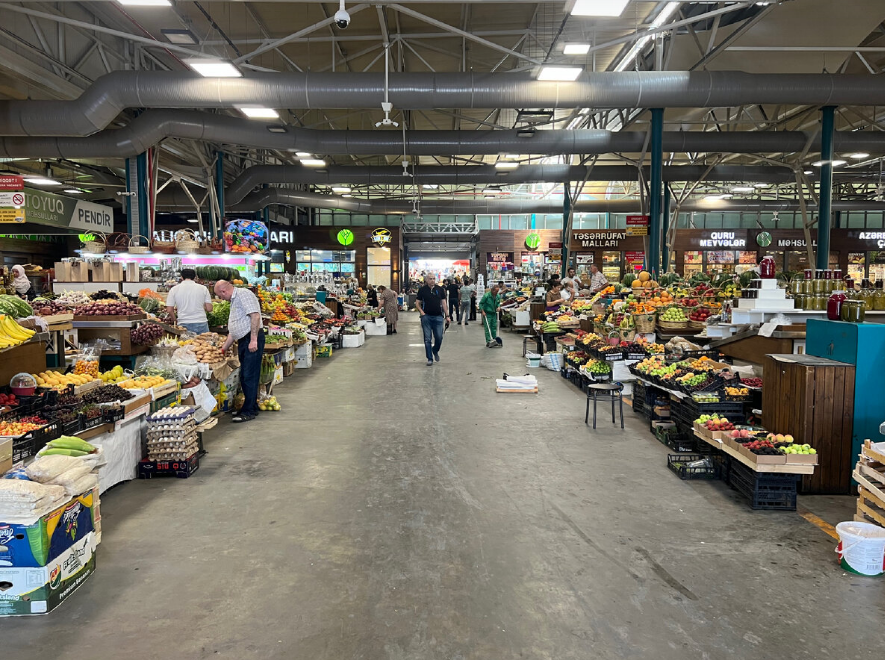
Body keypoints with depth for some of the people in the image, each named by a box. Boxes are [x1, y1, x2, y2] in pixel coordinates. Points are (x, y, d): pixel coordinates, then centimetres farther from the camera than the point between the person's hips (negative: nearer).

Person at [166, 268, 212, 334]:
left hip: (184, 325, 0)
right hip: (201, 324, 0)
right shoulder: (203, 288, 3)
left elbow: (169, 310, 1)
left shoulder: (174, 289, 4)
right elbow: (209, 308, 1)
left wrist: (175, 320, 19)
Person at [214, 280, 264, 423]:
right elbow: (233, 330, 27)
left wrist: (253, 340, -25)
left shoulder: (244, 294, -7)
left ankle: (249, 411, -5)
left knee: (249, 376, -8)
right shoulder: (234, 300, 24)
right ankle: (252, 407, 21)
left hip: (252, 339, -10)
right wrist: (223, 349, 26)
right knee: (244, 376, 12)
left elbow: (255, 316, -20)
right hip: (242, 340, 10)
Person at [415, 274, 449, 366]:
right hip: (426, 317, -1)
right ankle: (430, 359, 10)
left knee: (439, 338, 0)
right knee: (427, 339, 1)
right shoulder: (422, 290, 2)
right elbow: (417, 303, 7)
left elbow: (443, 302, 8)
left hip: (438, 317, 1)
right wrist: (421, 311, -9)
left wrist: (447, 316, 3)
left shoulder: (440, 289, 6)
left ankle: (435, 351, 31)